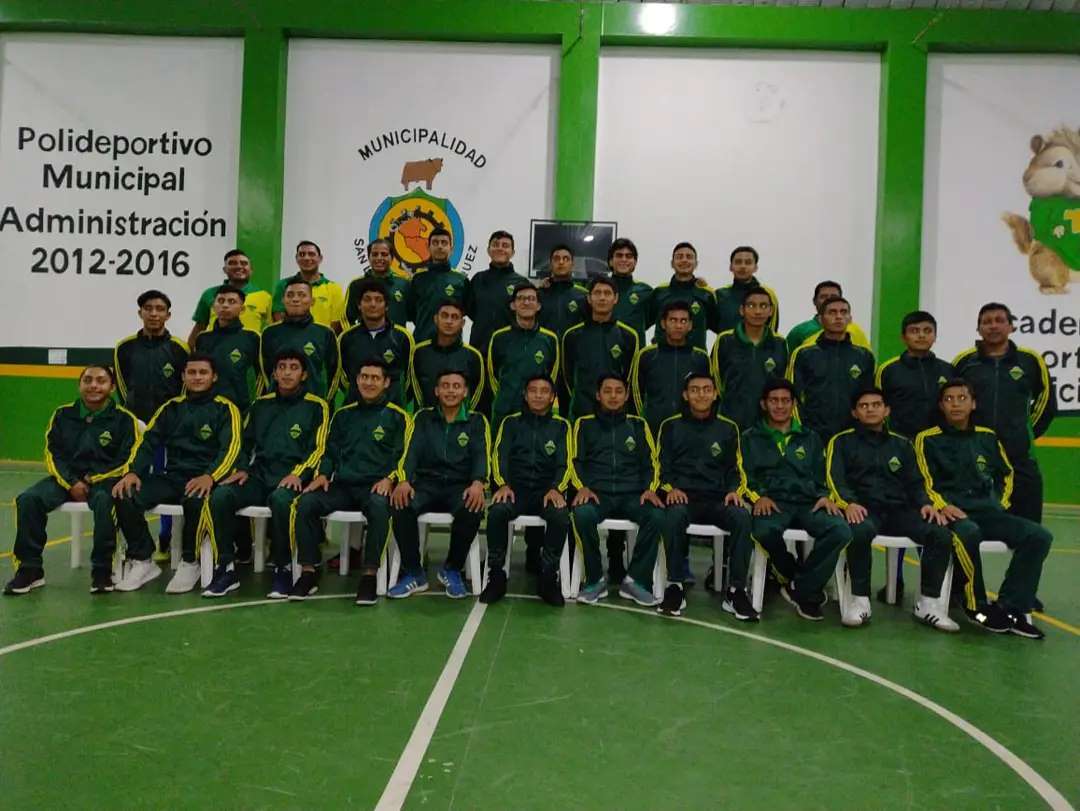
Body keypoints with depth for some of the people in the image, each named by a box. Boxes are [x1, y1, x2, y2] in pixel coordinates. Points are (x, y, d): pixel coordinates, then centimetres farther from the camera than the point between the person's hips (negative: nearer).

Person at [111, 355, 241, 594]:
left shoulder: (225, 409, 3)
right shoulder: (171, 408, 18)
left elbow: (230, 448, -9)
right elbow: (148, 442, 12)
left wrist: (210, 477, -27)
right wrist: (133, 472, -7)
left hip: (203, 480, -4)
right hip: (172, 477, 5)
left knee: (195, 500, -38)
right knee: (124, 496, -20)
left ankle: (189, 564, -15)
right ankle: (142, 561, -6)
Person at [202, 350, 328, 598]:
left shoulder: (316, 407, 6)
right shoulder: (261, 405, 20)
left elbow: (318, 449, -2)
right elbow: (245, 443, 20)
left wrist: (298, 474, -16)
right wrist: (242, 469, 2)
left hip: (292, 478, -4)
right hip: (259, 475, 5)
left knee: (280, 499, -38)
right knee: (220, 495, -23)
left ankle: (283, 569, -21)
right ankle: (226, 568, -14)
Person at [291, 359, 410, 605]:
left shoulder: (397, 417, 9)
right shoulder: (343, 415, 21)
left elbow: (403, 455, 2)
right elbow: (330, 451, 19)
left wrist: (389, 478, -15)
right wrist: (323, 474, 0)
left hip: (375, 486, -3)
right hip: (342, 485, 4)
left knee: (379, 507, -38)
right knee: (306, 503, -24)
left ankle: (370, 574, -28)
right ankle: (309, 571, -15)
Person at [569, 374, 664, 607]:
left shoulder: (638, 425, 16)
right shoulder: (584, 424, 13)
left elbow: (651, 462, 13)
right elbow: (576, 461, 7)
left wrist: (650, 489, -6)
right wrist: (582, 487, -11)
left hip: (632, 495, 1)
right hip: (597, 493, -1)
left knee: (657, 516, -30)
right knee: (582, 513, -35)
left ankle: (635, 580, -16)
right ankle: (595, 579, -16)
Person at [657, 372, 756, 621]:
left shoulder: (728, 428, 16)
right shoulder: (671, 426, 13)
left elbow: (735, 470, 16)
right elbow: (663, 467, 10)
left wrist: (734, 491, -5)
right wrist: (671, 488, -9)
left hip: (717, 500, 2)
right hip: (683, 497, -1)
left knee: (742, 515, -32)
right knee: (675, 514, -37)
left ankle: (736, 590, -22)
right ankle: (675, 586, -24)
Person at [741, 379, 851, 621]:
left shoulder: (810, 438, 26)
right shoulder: (750, 438, 18)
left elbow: (822, 475, 21)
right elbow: (745, 475, 8)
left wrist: (825, 496, -1)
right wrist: (758, 496, -12)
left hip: (807, 501, 2)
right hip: (771, 501, -2)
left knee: (841, 531, -30)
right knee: (765, 531, -38)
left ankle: (803, 590, -13)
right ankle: (794, 577, -8)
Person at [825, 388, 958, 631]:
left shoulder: (902, 444, 23)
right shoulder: (842, 442, 13)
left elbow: (914, 482, 17)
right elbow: (835, 479, 0)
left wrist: (925, 503, -6)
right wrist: (849, 503, -20)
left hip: (898, 510, 4)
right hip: (863, 509, -3)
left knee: (942, 534, -24)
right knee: (861, 531, -39)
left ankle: (928, 603, -13)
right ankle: (860, 601, -26)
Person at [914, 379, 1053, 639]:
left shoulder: (987, 437, 17)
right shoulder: (928, 439, 3)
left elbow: (1006, 474, 27)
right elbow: (925, 482, -3)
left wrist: (1000, 504, 13)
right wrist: (943, 506, -19)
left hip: (987, 511, 5)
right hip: (952, 512, -5)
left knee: (1039, 536, -18)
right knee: (968, 533, -39)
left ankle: (1011, 607, -15)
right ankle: (977, 605, -19)